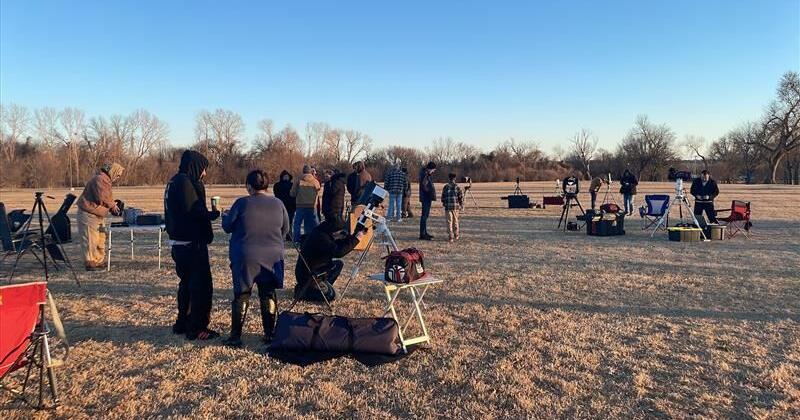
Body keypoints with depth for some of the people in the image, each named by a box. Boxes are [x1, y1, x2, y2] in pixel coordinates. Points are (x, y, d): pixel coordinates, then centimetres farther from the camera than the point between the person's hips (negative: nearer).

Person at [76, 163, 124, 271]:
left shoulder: (106, 180, 17)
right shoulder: (100, 179, -18)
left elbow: (106, 199, 21)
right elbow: (102, 198, -25)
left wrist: (113, 207, 7)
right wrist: (113, 206, -11)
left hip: (98, 215, 11)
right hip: (89, 214, -11)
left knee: (100, 240, 14)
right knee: (90, 240, -6)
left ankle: (99, 262, 21)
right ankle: (90, 264, -1)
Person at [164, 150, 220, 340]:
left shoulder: (174, 182, 14)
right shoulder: (185, 183, -17)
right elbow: (195, 212, -24)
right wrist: (213, 214, -7)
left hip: (179, 243, 10)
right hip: (192, 244, -10)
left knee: (187, 283, 20)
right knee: (202, 285, -2)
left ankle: (182, 323, 30)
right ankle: (197, 328, 3)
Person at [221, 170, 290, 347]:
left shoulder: (242, 203, -12)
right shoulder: (278, 204, -3)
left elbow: (227, 226, -1)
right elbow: (285, 230, 8)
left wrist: (225, 215, 21)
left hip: (245, 258, -2)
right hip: (272, 258, 2)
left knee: (241, 296, 9)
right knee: (268, 295, 13)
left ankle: (235, 336, 15)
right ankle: (269, 334, 18)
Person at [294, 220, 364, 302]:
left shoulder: (323, 233, 0)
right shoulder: (320, 237, -28)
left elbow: (339, 246, 9)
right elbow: (338, 252, -35)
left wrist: (352, 236, -7)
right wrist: (356, 239, -29)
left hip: (315, 269, 9)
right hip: (306, 275, -9)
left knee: (338, 264, 9)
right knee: (330, 295, -5)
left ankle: (322, 287, 12)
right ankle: (302, 291, 3)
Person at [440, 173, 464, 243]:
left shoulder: (445, 187, 0)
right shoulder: (457, 187, -1)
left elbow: (443, 197, 3)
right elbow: (461, 197, -1)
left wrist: (443, 203, 20)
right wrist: (461, 205, 12)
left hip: (448, 207, -1)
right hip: (455, 206, 1)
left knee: (449, 222, 1)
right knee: (455, 221, 15)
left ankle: (451, 237, -5)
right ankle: (456, 236, 25)